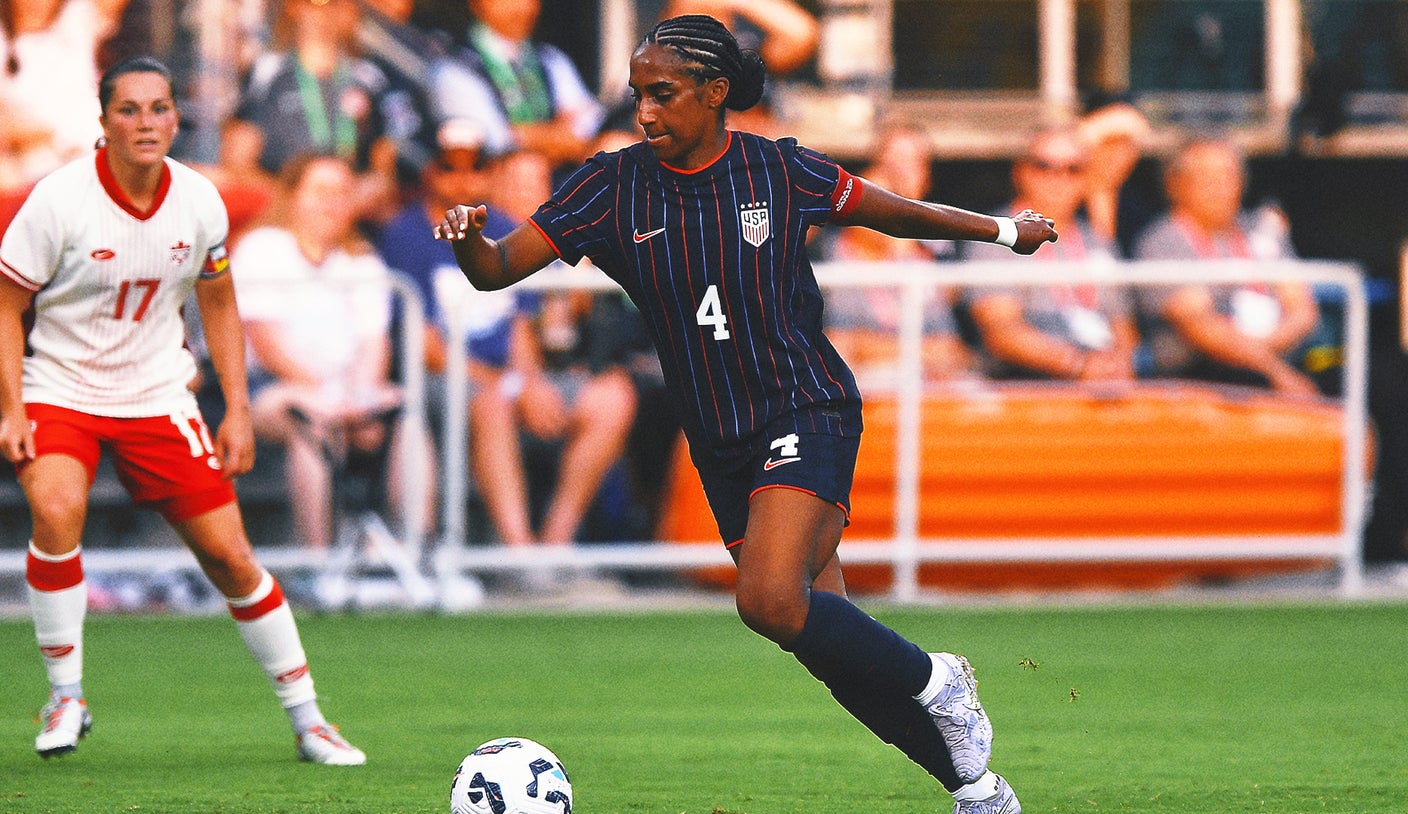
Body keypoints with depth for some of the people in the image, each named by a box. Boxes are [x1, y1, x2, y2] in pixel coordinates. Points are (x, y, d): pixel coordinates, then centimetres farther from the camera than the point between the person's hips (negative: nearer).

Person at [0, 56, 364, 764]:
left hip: (158, 398, 3)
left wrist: (237, 410, 5)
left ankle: (306, 720, 11)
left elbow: (218, 304, 11)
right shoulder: (60, 199, -17)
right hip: (59, 392, -3)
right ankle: (66, 698, -14)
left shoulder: (200, 203, -5)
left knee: (230, 554, -1)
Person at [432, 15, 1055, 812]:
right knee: (827, 636, 4)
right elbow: (498, 268, -6)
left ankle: (936, 684, -4)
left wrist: (1003, 229, 16)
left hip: (808, 411, -4)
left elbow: (892, 212, 10)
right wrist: (469, 239, -28)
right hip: (722, 444, 4)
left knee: (770, 599, -26)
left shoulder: (779, 171, -7)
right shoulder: (615, 187, -3)